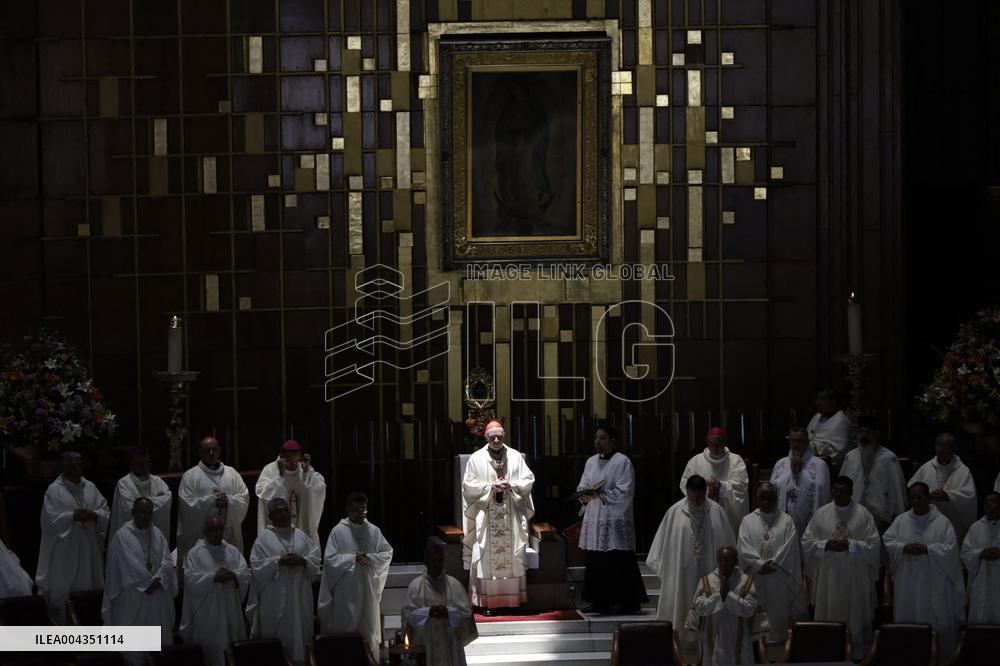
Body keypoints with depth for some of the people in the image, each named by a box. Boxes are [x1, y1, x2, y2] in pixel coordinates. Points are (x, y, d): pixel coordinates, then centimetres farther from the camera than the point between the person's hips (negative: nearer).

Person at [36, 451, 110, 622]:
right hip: (64, 549, -5)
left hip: (88, 548, 5)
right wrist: (73, 516, -21)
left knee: (89, 587, 7)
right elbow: (49, 519, -11)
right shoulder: (54, 490, -5)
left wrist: (94, 515, -14)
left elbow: (106, 512, 7)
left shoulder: (90, 488, 10)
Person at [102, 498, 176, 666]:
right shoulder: (122, 536, -9)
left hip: (158, 595, 5)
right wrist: (150, 582, -12)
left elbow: (167, 561, 1)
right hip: (133, 597, -5)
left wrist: (157, 581, -14)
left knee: (159, 637, 8)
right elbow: (131, 565, -14)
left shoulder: (157, 534, 8)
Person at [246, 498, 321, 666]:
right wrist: (278, 561, -18)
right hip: (275, 598, -3)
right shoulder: (264, 538, -1)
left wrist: (302, 560, -13)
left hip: (299, 596, 4)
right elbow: (256, 566, -8)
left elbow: (316, 558, 7)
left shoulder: (301, 536, 11)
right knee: (276, 636, -1)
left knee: (299, 633, 5)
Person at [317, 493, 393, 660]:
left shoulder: (374, 531, 4)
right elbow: (329, 559, -10)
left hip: (367, 589, 3)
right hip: (345, 591, -3)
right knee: (345, 628, 2)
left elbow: (388, 553, 4)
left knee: (368, 628, 8)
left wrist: (370, 558, -13)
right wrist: (353, 558, -17)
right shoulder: (338, 531, -5)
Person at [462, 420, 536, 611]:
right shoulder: (476, 459, 4)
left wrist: (511, 486, -11)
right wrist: (490, 487, -11)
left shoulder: (515, 456, 7)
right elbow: (468, 485, 1)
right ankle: (488, 602, -3)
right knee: (487, 558, -5)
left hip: (512, 517, 1)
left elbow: (528, 480, 6)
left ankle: (513, 600, 6)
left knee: (513, 557, 1)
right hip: (486, 515, -1)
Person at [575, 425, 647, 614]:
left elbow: (624, 492, -13)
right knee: (596, 563, 5)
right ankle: (600, 602, 10)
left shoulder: (622, 462, -5)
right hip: (594, 519, 7)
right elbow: (581, 488, 15)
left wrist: (599, 494, -18)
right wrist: (585, 494, -8)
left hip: (615, 521, -6)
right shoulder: (591, 462, 15)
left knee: (619, 563, -5)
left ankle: (629, 601, 2)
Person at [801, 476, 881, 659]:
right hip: (828, 577, 2)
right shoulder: (821, 513, 3)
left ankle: (857, 654, 16)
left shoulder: (863, 514, -4)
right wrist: (825, 545, -14)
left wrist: (850, 545, -19)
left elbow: (874, 545, -7)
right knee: (829, 618, 6)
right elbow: (806, 541, 3)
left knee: (855, 619, 4)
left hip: (855, 579, -2)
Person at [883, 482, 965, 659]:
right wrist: (904, 547, -16)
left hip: (934, 584, -3)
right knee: (907, 619, 5)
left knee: (936, 622, -1)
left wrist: (927, 549, -19)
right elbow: (887, 542, 2)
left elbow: (950, 548, -9)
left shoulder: (942, 522, -1)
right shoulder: (900, 520, 8)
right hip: (907, 583, 3)